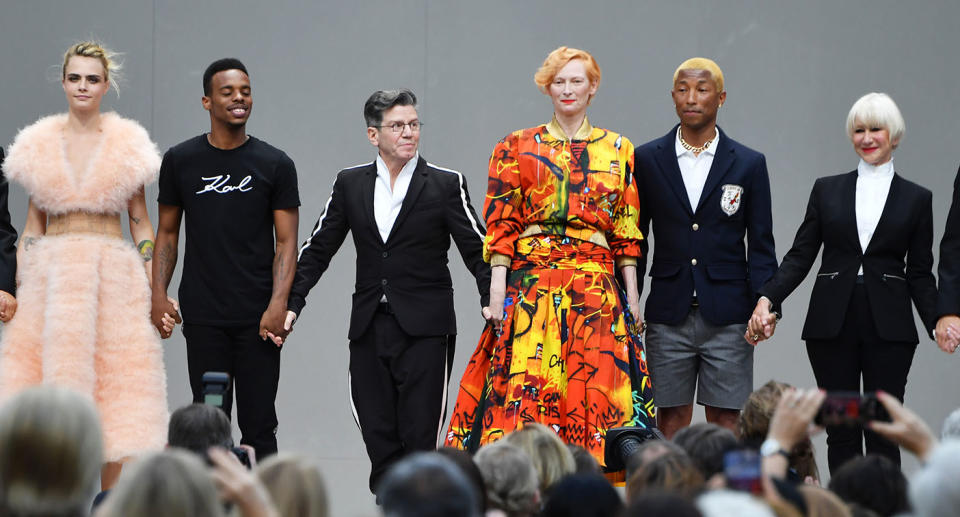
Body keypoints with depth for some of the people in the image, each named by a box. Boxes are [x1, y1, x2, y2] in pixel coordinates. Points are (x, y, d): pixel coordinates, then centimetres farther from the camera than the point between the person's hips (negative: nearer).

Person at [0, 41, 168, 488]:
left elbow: (141, 224, 7)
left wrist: (156, 290, 0)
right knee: (48, 377, -4)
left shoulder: (126, 145, 5)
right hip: (51, 272, 1)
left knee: (115, 384, -5)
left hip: (113, 272, -1)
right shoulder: (40, 145, 9)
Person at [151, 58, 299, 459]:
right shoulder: (181, 161, 7)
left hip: (258, 319, -1)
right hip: (203, 317, 1)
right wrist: (158, 294, 0)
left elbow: (286, 242, 0)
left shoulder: (275, 165, 3)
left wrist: (278, 305, -13)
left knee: (258, 427, -1)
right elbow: (167, 233, 13)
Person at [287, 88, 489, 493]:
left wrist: (493, 305, -15)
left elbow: (478, 252, 0)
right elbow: (318, 249, 14)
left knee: (420, 439, -7)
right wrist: (292, 304, 4)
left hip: (424, 328, -3)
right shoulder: (350, 183, 9)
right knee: (379, 441, 4)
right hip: (370, 329, 3)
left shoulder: (446, 185, 1)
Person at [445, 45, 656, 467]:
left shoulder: (618, 151, 13)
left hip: (597, 286, 1)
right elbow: (500, 225, 3)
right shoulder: (517, 148, 8)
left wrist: (632, 294, 4)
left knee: (594, 392, -4)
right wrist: (497, 290, -6)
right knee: (528, 387, -9)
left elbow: (627, 232, 11)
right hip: (531, 285, -1)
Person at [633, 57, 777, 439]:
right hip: (668, 317, 1)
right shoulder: (647, 160, 6)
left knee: (725, 422, 0)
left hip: (727, 318, -1)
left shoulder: (749, 164, 4)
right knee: (672, 421, 2)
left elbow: (760, 245, 4)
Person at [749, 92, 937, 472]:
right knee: (841, 433, 2)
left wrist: (939, 321, -7)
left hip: (888, 326, -1)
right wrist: (767, 299, -8)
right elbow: (800, 256, 7)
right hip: (832, 325, 1)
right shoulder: (827, 190, 10)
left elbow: (920, 273, 8)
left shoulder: (916, 198, 8)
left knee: (883, 433, -4)